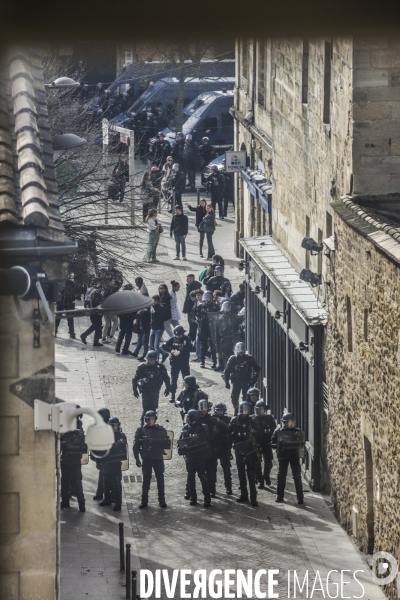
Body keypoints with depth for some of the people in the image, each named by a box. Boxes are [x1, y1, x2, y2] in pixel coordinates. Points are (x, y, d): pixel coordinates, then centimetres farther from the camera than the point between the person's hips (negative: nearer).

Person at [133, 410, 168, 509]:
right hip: (146, 459, -1)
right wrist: (137, 459, -3)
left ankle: (162, 501, 6)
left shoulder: (161, 430, 5)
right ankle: (144, 501, 7)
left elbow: (166, 445, 7)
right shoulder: (141, 430, 1)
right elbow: (136, 446, 2)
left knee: (160, 479, 0)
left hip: (158, 459, 1)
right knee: (146, 480, 2)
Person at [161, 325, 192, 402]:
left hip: (184, 362, -1)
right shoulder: (172, 339, -2)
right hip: (174, 362, 1)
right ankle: (172, 396, 7)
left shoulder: (187, 339, -6)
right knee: (173, 379, 3)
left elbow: (189, 348, -18)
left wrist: (180, 352, -24)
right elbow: (164, 346, -4)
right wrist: (171, 350, -18)